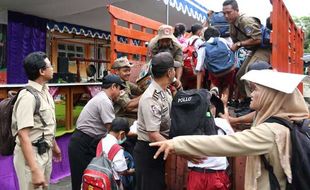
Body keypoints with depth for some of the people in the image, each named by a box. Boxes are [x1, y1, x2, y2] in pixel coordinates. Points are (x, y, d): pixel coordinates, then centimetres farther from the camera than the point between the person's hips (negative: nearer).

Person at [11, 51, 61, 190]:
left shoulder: (45, 92, 5)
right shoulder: (28, 96, -22)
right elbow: (23, 135, -27)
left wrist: (54, 146, 24)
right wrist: (35, 170, -30)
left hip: (45, 151, 9)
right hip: (31, 154, -9)